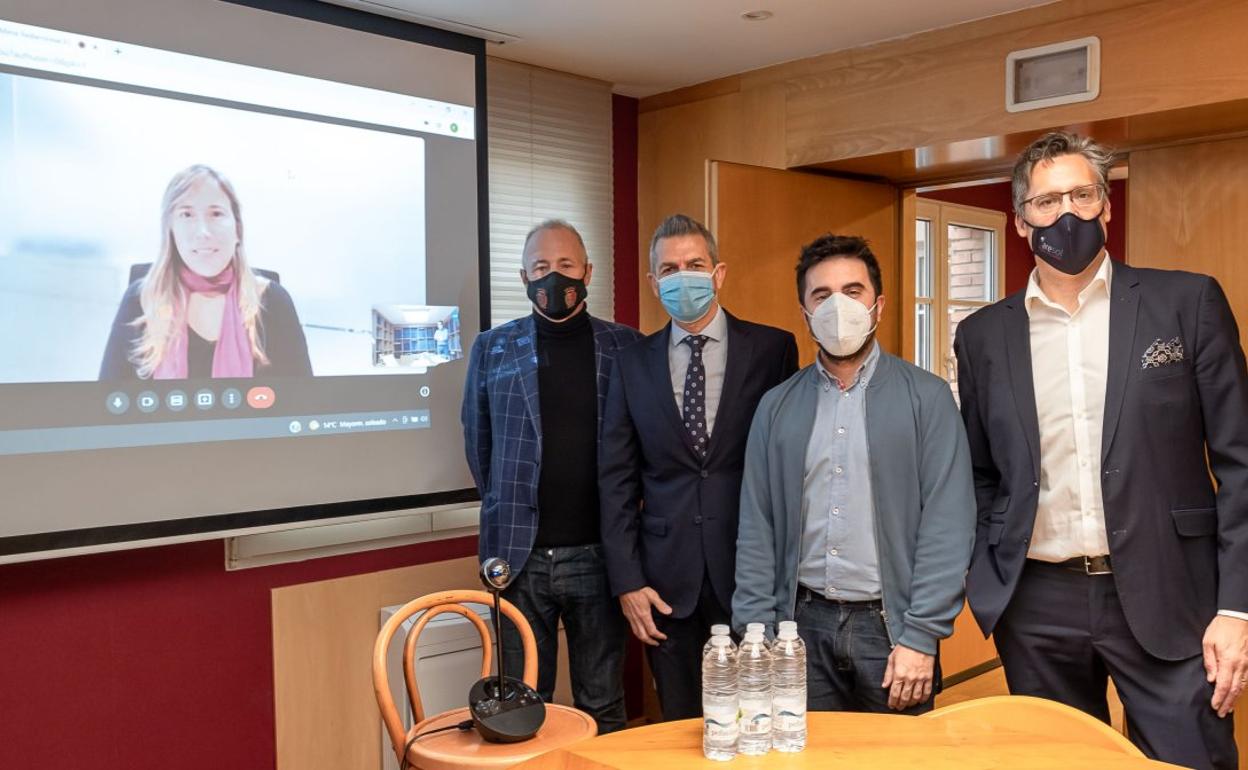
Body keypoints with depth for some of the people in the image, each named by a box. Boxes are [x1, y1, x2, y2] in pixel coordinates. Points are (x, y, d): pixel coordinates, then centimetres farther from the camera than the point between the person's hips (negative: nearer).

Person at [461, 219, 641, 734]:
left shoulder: (625, 347, 4)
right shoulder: (492, 349, 6)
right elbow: (478, 442, 13)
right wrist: (507, 514, 11)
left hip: (598, 553, 0)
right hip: (519, 554, 1)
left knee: (603, 708, 11)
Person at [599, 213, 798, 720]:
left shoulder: (772, 349, 0)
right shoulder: (634, 363, 6)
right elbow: (616, 478, 5)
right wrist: (626, 581, 0)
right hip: (668, 583, 2)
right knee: (681, 728, 11)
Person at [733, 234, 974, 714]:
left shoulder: (927, 398, -2)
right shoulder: (777, 406, 6)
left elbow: (947, 524, -7)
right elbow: (756, 529, 5)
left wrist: (920, 638, -12)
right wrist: (756, 636, -1)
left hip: (888, 622, -2)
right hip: (802, 625, 2)